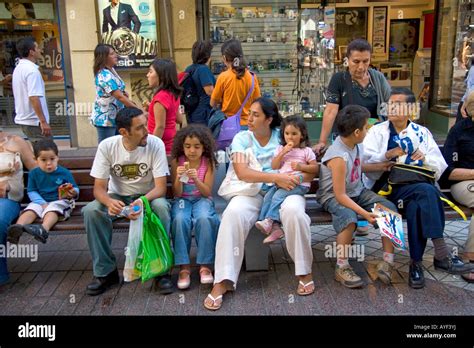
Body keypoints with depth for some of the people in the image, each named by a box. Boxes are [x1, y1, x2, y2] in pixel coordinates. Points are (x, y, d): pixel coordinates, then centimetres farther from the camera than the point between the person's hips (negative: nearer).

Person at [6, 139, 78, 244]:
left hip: (60, 201, -3)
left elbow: (75, 189, 5)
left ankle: (43, 229, -64)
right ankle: (18, 229, -53)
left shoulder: (65, 173, 1)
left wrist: (73, 193, -22)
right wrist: (42, 203, -13)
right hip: (40, 202, 3)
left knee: (52, 210, -35)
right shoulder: (34, 174, 7)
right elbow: (32, 192, 5)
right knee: (30, 210, -26)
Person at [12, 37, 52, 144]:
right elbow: (34, 98, -25)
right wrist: (43, 121, -24)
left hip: (22, 119, 10)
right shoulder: (32, 70, -17)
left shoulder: (18, 68, 14)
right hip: (35, 121, -10)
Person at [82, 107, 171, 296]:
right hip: (117, 197, 2)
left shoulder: (155, 144, -19)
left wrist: (143, 201, -42)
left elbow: (161, 187, -21)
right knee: (91, 211, -27)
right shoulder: (107, 146, -16)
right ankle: (105, 271, -11)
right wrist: (109, 202, -39)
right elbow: (99, 187, -15)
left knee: (161, 207, -34)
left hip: (148, 196, -1)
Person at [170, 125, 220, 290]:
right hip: (182, 200, 1)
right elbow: (177, 193, -2)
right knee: (180, 220, -34)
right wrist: (179, 178, -22)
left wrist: (196, 179, -25)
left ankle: (205, 265, -22)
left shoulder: (208, 162, -3)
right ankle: (184, 267, -25)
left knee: (204, 219, -35)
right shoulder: (177, 161, -2)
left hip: (202, 199, 0)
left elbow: (207, 192, -6)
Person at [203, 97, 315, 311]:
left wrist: (287, 179, -17)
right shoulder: (241, 138, 6)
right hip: (252, 193, 0)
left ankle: (305, 272, -11)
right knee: (233, 213, -31)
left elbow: (311, 172, 3)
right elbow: (242, 173, -11)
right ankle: (223, 281, -27)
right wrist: (275, 177, -21)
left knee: (294, 211, -33)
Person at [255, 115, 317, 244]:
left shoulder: (306, 151, 6)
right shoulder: (280, 149, 17)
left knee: (278, 196, -26)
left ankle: (269, 220, -26)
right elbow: (274, 167, 7)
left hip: (299, 183, -5)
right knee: (268, 197, -17)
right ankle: (275, 227, -23)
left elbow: (315, 168, 3)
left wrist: (301, 167, -12)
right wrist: (283, 153, -4)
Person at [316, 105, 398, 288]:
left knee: (390, 208, -10)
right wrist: (364, 213, -33)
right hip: (333, 196, -8)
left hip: (357, 191, 8)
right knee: (349, 217, -38)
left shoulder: (356, 144, -3)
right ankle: (342, 268, -22)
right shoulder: (339, 157, -28)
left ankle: (387, 260, -4)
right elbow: (340, 195, -27)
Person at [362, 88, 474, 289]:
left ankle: (416, 263, -24)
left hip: (417, 187, 3)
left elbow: (440, 168, 10)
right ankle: (441, 255, -30)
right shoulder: (377, 131, 12)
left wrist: (424, 158, -11)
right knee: (427, 191, -31)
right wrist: (389, 154, -20)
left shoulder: (422, 132, 19)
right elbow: (365, 162, -5)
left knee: (417, 205, -34)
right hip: (387, 187, -2)